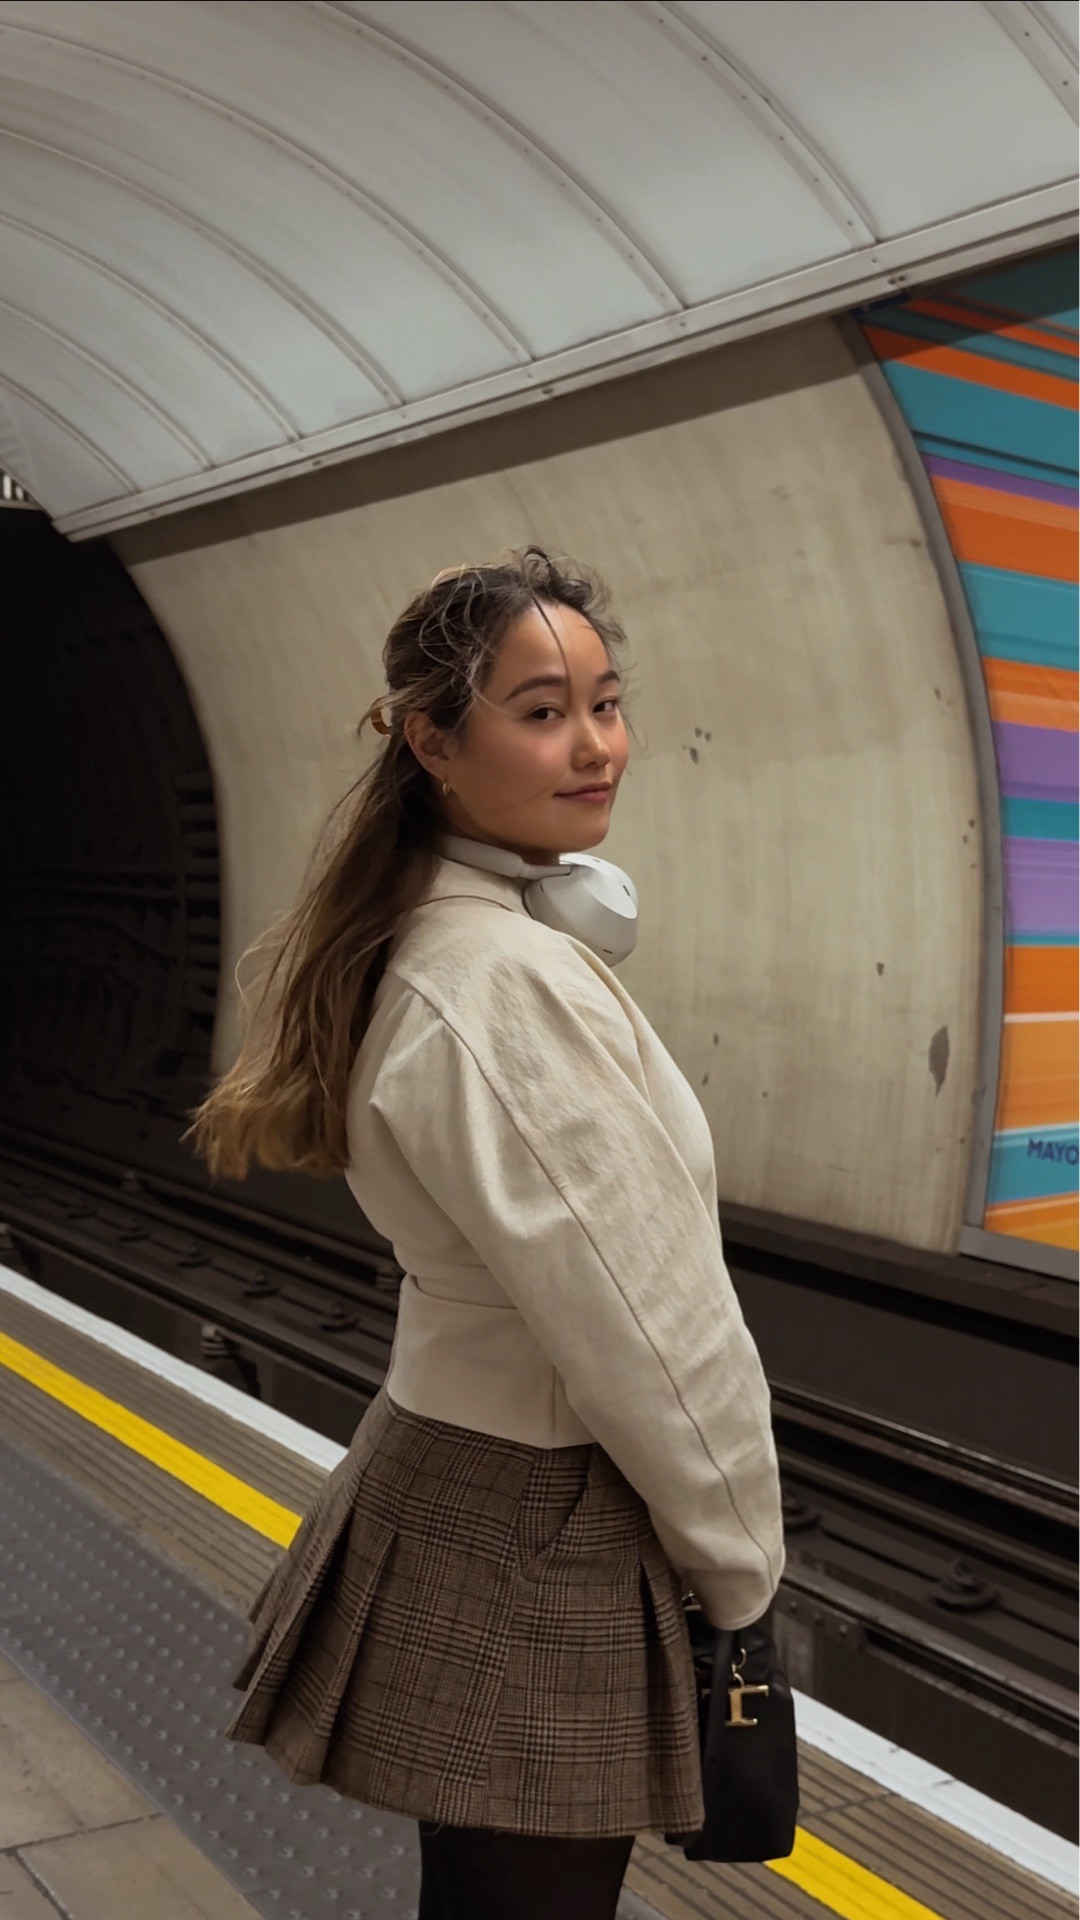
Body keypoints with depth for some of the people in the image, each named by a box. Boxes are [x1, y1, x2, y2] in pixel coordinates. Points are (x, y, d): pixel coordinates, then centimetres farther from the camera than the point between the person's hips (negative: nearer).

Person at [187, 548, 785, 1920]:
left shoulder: (435, 944, 7)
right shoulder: (516, 984, -25)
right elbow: (651, 1332, -21)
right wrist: (741, 1562, -8)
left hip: (446, 1484, 9)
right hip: (535, 1549, -9)